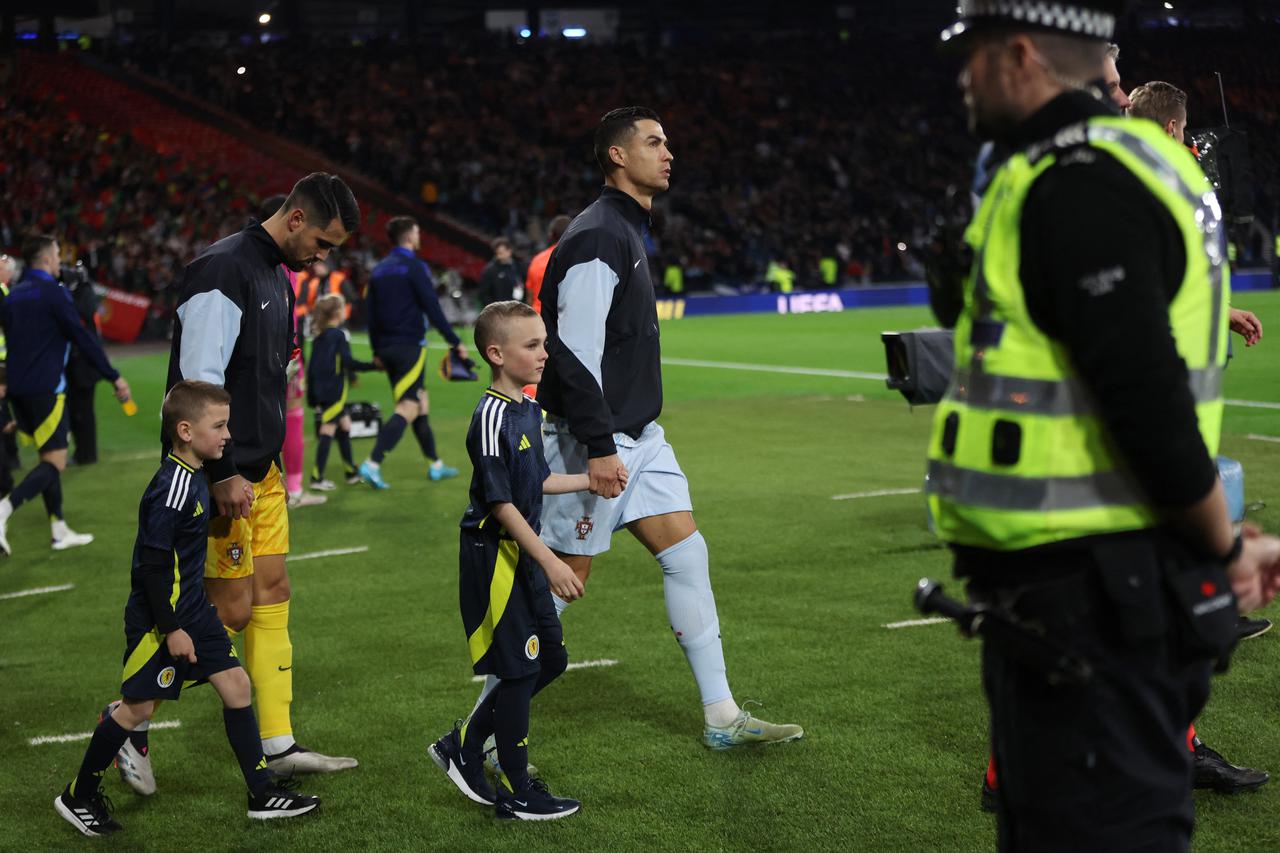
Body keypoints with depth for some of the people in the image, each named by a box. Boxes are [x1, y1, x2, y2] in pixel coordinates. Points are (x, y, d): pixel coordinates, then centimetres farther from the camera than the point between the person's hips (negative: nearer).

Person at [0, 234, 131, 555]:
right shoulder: (53, 292, -10)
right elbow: (81, 337, -14)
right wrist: (114, 376, -13)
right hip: (46, 389, -8)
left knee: (49, 456, 16)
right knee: (55, 462, -6)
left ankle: (59, 530, 17)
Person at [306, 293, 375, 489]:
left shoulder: (318, 337, 11)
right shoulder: (339, 335, -11)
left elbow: (311, 367, 12)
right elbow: (348, 362, -18)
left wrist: (311, 396, 16)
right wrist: (374, 365, -10)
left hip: (320, 390, 8)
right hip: (334, 391, -8)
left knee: (345, 426, 18)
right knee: (328, 431, -7)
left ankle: (351, 472, 24)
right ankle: (317, 477, -8)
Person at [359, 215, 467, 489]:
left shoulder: (379, 270, 12)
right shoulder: (414, 266, -9)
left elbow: (370, 312, 13)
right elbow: (432, 308, -13)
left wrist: (377, 351, 19)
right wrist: (455, 342, -8)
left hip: (387, 348, 8)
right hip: (410, 346, -8)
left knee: (421, 402, 16)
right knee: (407, 408, -8)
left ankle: (435, 464, 21)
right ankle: (372, 464, -20)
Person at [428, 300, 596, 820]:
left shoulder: (530, 410, 9)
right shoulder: (492, 417, -20)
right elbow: (500, 503, -22)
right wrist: (550, 562, -23)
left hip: (523, 555, 9)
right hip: (493, 556, -9)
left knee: (550, 658, 13)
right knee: (519, 670, -2)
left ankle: (464, 747, 24)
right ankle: (517, 793, 9)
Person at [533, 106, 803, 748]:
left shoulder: (627, 230, 17)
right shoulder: (597, 236, -16)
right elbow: (575, 348, -23)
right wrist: (599, 447, -26)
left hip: (638, 435, 10)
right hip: (594, 441, -10)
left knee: (687, 555, 7)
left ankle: (721, 717, 13)